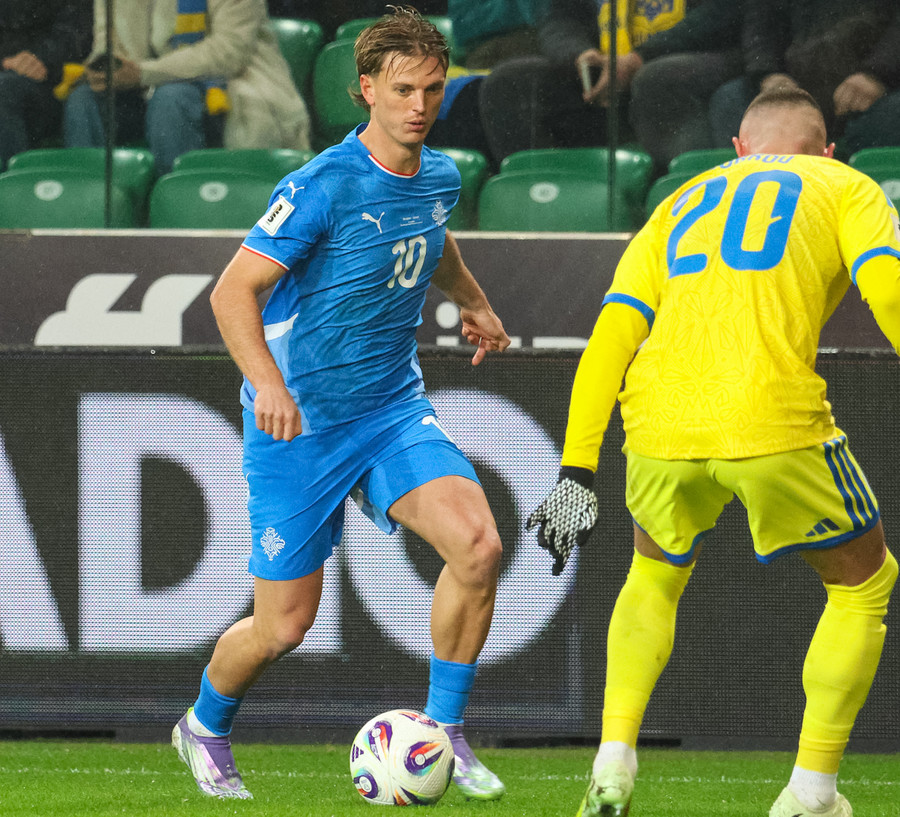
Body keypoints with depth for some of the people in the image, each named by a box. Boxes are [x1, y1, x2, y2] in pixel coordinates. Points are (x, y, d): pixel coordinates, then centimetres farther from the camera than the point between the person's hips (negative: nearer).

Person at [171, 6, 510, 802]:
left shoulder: (439, 177, 3)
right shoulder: (322, 186, -19)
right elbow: (233, 290, -21)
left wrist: (474, 302, 24)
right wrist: (268, 383, -34)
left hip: (394, 406, 5)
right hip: (301, 421, -5)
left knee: (478, 544, -20)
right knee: (284, 625, 0)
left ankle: (443, 731, -4)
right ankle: (205, 729, 32)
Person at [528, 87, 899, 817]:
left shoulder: (683, 204, 29)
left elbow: (610, 337, 17)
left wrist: (577, 472, 15)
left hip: (660, 428, 4)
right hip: (776, 423, -4)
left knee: (655, 578, 33)